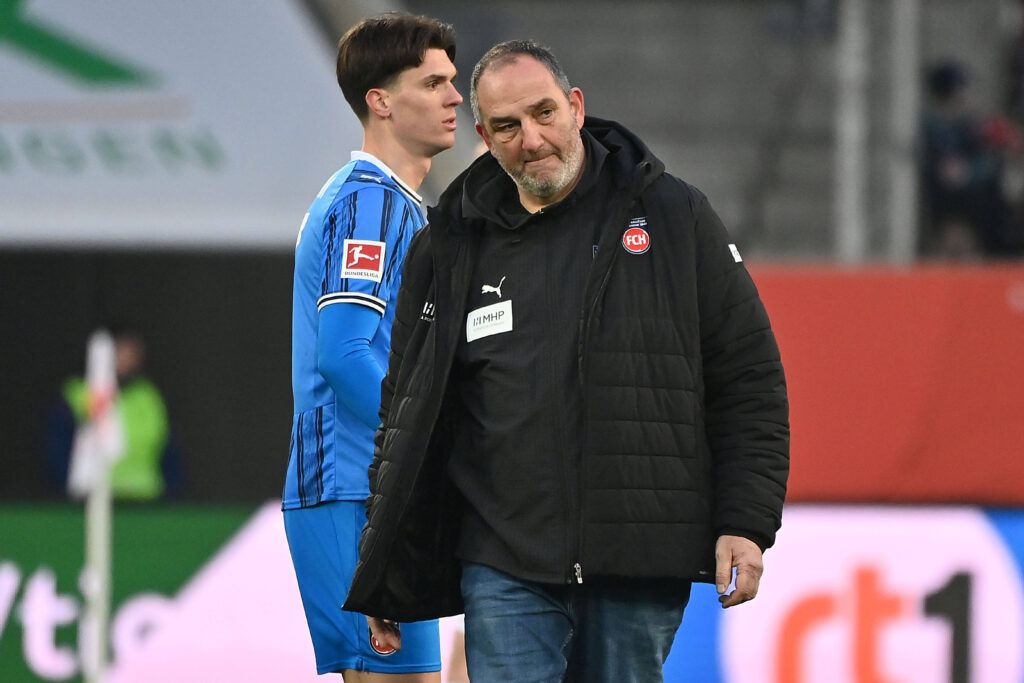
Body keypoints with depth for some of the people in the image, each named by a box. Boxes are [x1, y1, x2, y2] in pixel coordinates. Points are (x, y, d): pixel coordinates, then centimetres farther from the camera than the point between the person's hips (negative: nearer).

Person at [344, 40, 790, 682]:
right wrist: (386, 579, 11)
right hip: (504, 567, 1)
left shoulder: (674, 216, 4)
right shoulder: (448, 249, 9)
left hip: (642, 567, -1)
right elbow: (407, 416, 15)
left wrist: (745, 525, -5)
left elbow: (749, 379, 4)